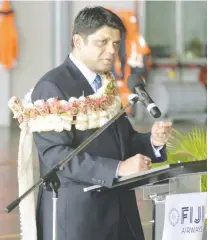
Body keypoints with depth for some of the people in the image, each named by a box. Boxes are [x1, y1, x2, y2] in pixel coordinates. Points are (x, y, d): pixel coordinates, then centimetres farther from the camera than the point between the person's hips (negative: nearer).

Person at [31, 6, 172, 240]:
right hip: (76, 216, -7)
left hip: (119, 212, 7)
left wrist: (153, 141, -5)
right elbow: (55, 155, -19)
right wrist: (118, 169, -27)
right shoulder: (52, 87, -11)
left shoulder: (106, 85, 15)